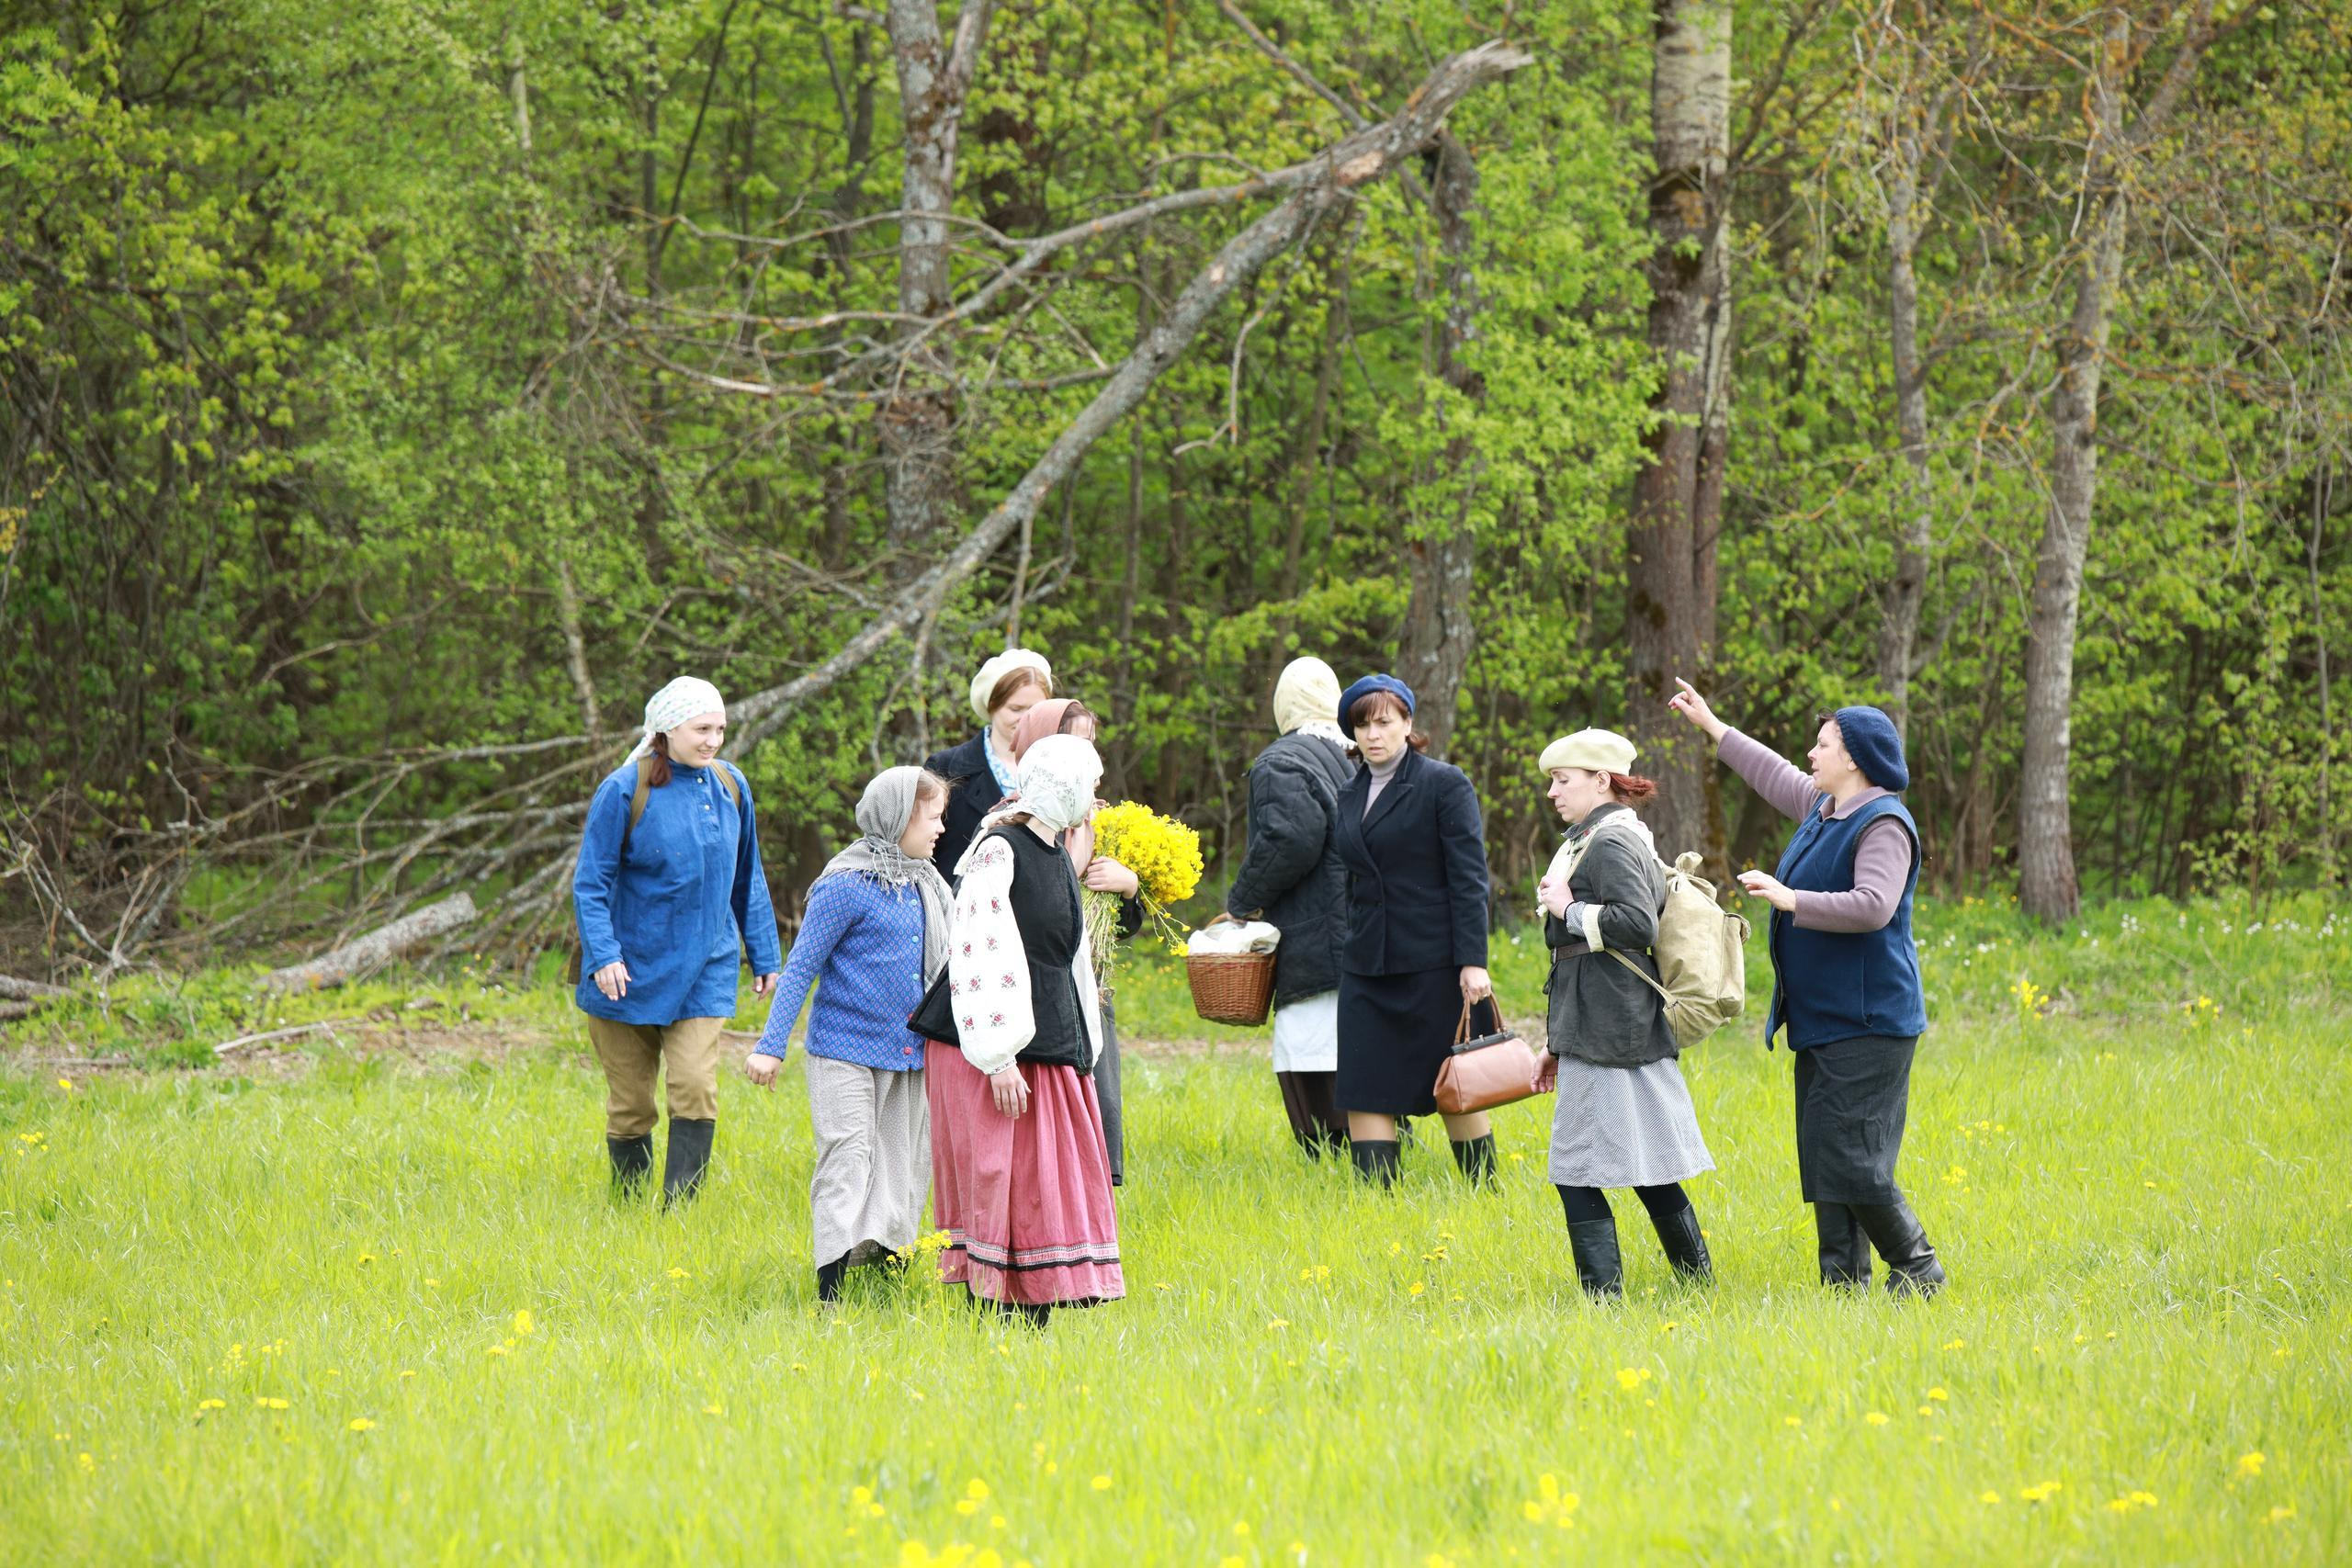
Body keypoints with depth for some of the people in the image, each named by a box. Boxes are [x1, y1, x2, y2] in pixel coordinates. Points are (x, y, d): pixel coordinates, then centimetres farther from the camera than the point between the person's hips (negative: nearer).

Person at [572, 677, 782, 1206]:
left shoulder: (731, 787, 6)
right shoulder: (625, 790, -8)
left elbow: (748, 879, 17)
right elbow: (590, 882, -8)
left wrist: (764, 957, 19)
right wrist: (602, 955, -20)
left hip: (704, 972, 3)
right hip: (631, 973, -3)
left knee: (695, 1088, -13)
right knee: (630, 1101, 3)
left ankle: (678, 1214, -12)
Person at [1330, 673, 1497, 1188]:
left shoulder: (1444, 785, -4)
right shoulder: (1351, 795, 14)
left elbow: (1469, 878, -8)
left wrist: (1473, 962, -15)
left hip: (1434, 965, -6)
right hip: (1367, 967, 6)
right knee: (1363, 1095, -3)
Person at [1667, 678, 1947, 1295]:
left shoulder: (1884, 824, -15)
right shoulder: (1823, 809, 14)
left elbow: (1872, 906, -28)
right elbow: (1776, 776, 33)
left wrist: (1789, 899, -25)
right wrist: (1712, 726, 40)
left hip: (1867, 1024, -10)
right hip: (1823, 1023, 10)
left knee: (1852, 1161, -13)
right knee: (1822, 1158, 8)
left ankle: (1916, 1268, -2)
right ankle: (1843, 1282, 11)